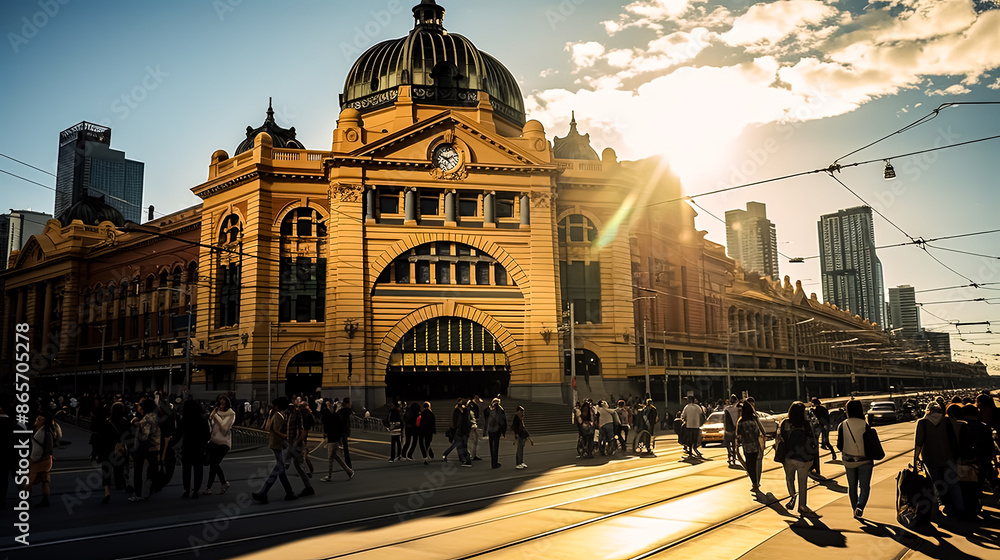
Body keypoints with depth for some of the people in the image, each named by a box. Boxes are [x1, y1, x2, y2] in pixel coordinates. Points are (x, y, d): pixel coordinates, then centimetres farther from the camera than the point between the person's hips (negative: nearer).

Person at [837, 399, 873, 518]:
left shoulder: (842, 426, -7)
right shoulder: (864, 425, -11)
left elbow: (839, 446, -3)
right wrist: (872, 461, 9)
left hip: (849, 462, 2)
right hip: (865, 461, -2)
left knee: (852, 487, 16)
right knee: (865, 486, 7)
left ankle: (855, 510, 23)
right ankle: (860, 506, -15)